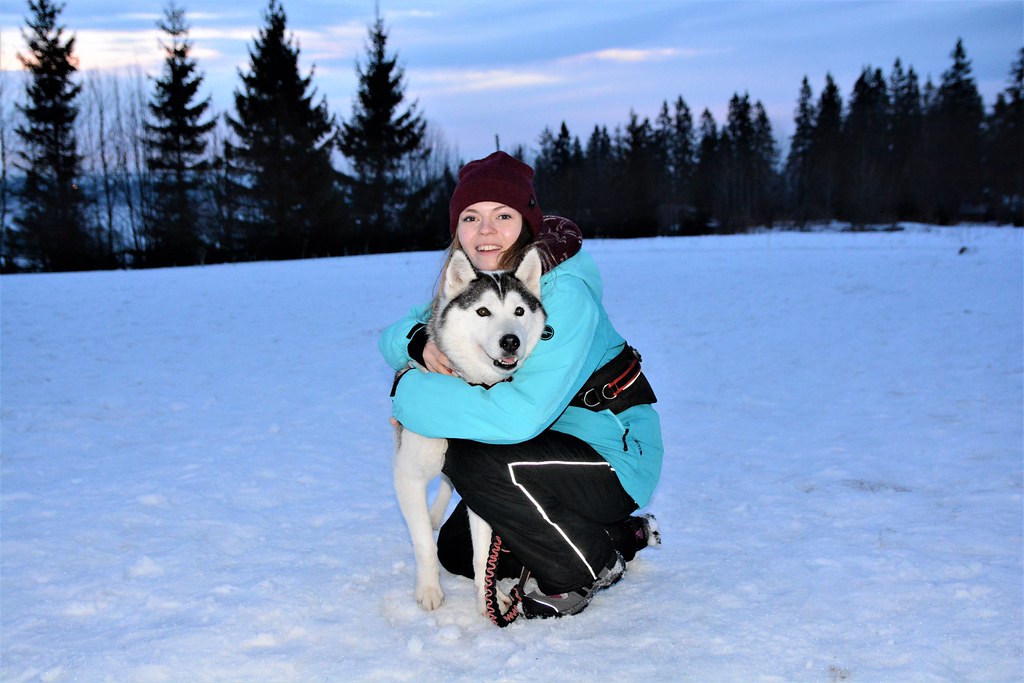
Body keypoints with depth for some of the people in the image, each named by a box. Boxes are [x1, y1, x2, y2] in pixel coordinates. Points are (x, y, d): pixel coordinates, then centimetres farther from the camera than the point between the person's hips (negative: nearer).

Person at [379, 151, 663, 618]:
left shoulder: (563, 292, -27)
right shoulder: (471, 286, -2)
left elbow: (521, 414, -36)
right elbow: (392, 338, 3)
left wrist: (412, 395, -27)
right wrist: (421, 343, -23)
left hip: (616, 456, -9)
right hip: (551, 447, 9)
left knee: (474, 459, -30)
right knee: (457, 550, 11)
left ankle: (590, 568, -6)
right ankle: (620, 535, 22)